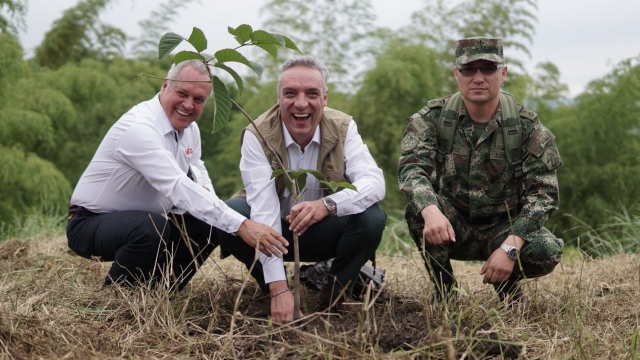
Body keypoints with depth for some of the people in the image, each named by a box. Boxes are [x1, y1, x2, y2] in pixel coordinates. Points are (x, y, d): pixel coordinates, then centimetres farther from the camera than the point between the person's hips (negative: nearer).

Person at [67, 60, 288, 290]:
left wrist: (203, 193, -12)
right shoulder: (138, 128, -27)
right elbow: (177, 187, -37)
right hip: (91, 224, -8)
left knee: (210, 226, -6)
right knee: (152, 228, -36)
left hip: (142, 221, 8)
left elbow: (197, 171, 15)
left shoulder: (189, 128, 1)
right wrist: (241, 225, -43)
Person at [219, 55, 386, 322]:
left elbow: (375, 182, -24)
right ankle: (269, 289, -4)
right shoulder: (257, 136, -19)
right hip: (274, 233, -1)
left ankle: (337, 288, 0)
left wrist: (327, 204, -46)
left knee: (372, 217, -26)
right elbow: (263, 209, -28)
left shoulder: (343, 128, -12)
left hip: (325, 233, 1)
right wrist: (278, 288, -37)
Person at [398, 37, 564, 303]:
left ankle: (508, 283, 7)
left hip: (505, 228, 0)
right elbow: (411, 166, -24)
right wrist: (430, 210, -47)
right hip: (451, 227, 0)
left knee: (547, 252, -29)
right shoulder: (432, 117, -10)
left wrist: (510, 247, -30)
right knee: (418, 207, -30)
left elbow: (543, 191, -15)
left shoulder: (527, 126, -10)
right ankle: (443, 291, -9)